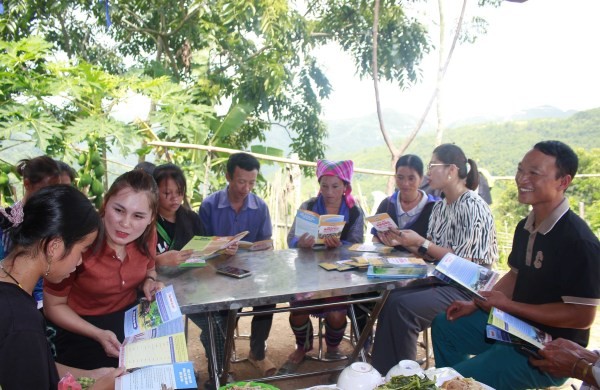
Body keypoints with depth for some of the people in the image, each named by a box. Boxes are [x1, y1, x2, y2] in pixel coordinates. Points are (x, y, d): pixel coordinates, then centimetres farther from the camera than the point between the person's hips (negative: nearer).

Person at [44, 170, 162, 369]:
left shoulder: (146, 235, -12)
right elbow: (53, 306, -11)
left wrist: (150, 282, -11)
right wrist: (98, 334, -23)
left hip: (132, 316, 4)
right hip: (83, 331, -4)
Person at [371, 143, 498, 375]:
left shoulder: (473, 207, -15)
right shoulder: (440, 207, 11)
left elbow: (465, 262, -18)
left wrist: (421, 242, -19)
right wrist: (401, 242, -3)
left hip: (466, 288, -8)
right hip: (441, 280, 8)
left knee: (403, 307, -24)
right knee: (390, 299, -13)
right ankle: (382, 373, -5)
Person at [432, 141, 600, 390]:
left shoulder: (578, 241, -24)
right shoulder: (526, 227, 2)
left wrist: (508, 305, -22)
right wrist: (477, 305, 5)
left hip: (548, 353, -9)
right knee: (445, 325, 16)